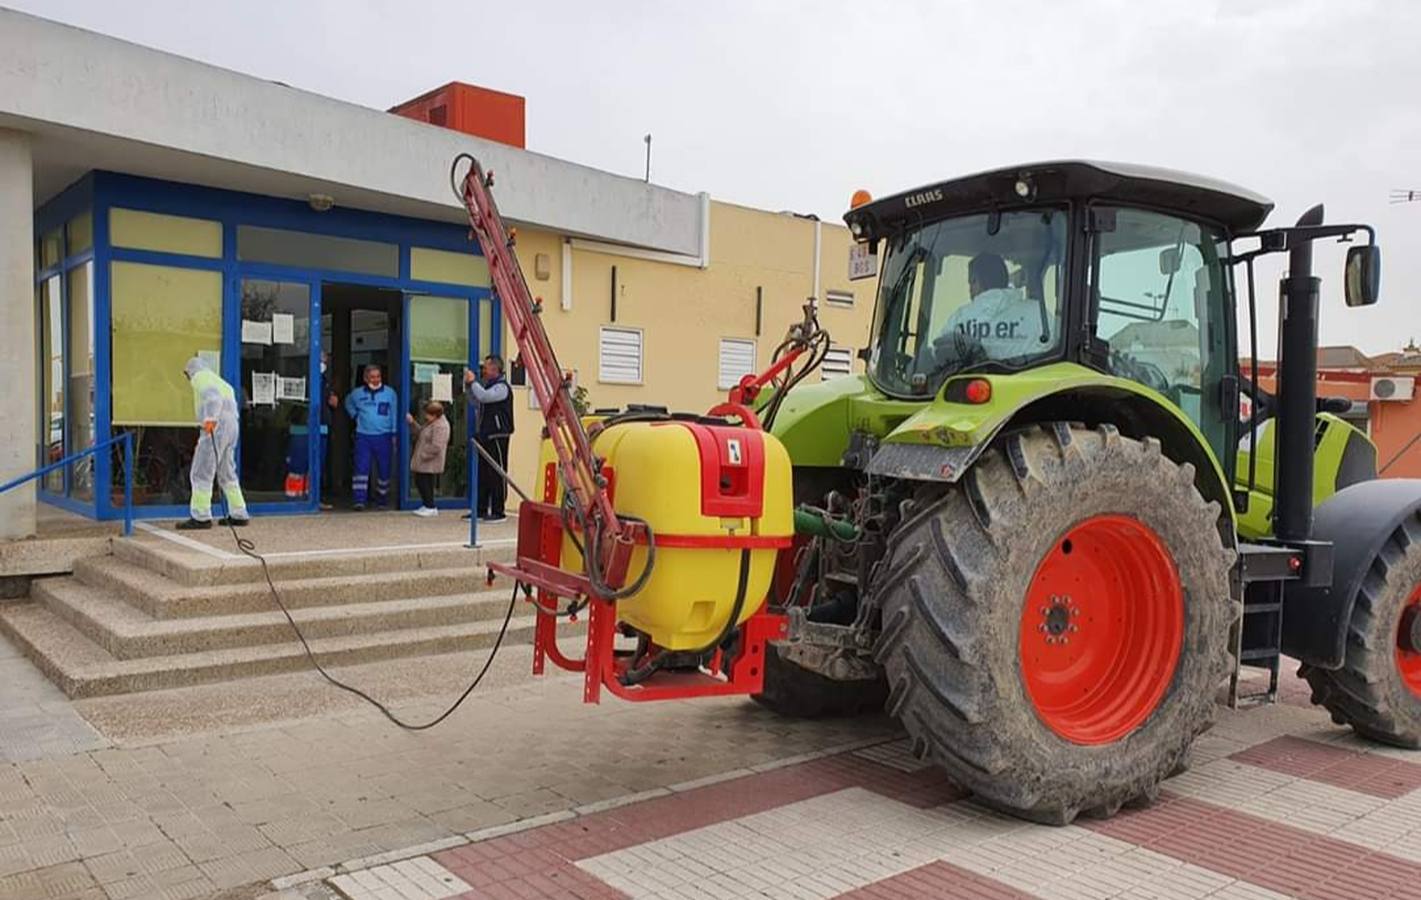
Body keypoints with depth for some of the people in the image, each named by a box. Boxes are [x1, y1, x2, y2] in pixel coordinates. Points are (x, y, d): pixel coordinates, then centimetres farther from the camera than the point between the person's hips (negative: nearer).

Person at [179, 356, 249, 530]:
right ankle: (239, 515, 18)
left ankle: (200, 517, -6)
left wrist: (210, 418, -35)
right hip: (231, 427, 9)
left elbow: (213, 397, -20)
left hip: (215, 428, -9)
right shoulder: (221, 382, 28)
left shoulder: (200, 378, 0)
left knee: (202, 473, -5)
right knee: (227, 474, 16)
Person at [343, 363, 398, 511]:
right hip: (363, 436, 0)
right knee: (361, 468, -8)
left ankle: (381, 499, 18)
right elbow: (348, 403, 28)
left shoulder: (390, 393, 2)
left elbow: (394, 415, 5)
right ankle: (360, 500, -9)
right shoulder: (357, 393, 6)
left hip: (383, 437, 0)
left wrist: (394, 435, 0)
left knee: (384, 469, 5)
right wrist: (355, 416, 12)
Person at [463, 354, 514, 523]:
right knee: (482, 474, 11)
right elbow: (475, 403, 27)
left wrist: (473, 381, -10)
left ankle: (498, 512, -3)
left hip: (497, 437, -9)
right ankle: (481, 510, 17)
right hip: (485, 436, 9)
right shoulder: (488, 386, 20)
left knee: (497, 474, -6)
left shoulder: (502, 387, -9)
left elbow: (484, 397, -24)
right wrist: (469, 386, 15)